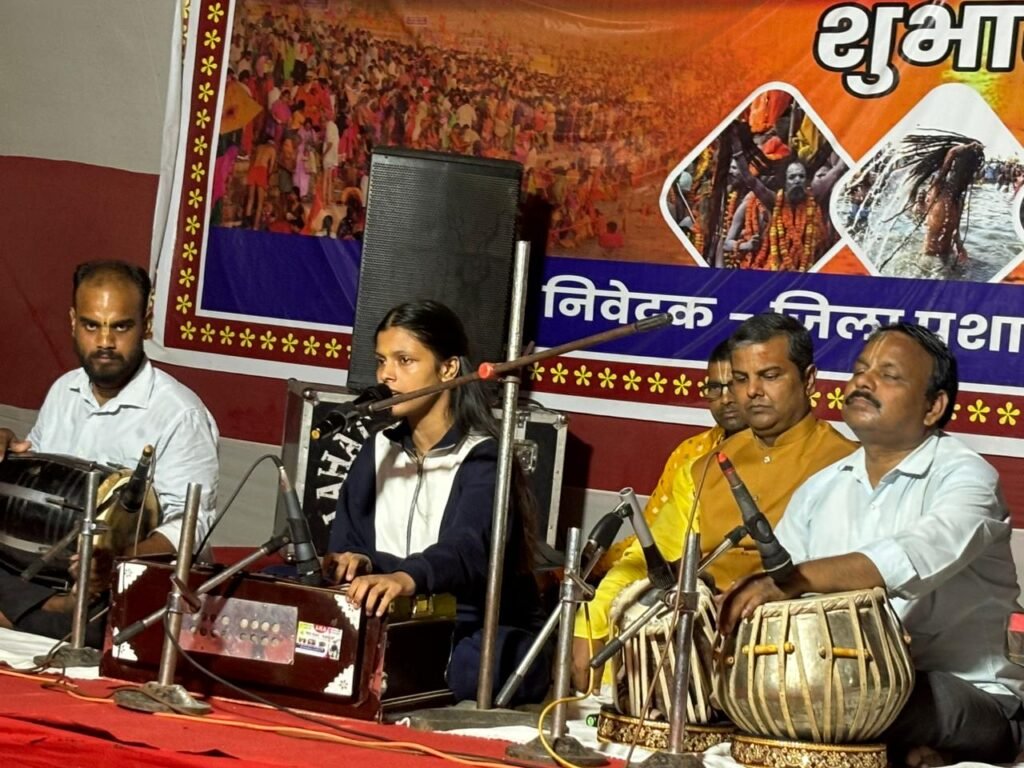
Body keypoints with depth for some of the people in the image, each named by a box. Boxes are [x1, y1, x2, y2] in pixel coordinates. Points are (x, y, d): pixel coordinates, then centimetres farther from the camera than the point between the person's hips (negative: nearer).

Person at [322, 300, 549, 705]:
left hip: (484, 639, -4)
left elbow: (467, 550, -30)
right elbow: (344, 550, 3)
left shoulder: (484, 460, -10)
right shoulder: (377, 453, 11)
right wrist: (361, 565, -24)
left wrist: (406, 578, -53)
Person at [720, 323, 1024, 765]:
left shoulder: (964, 477, -6)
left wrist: (797, 579, -40)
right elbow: (771, 593, 8)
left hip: (965, 699, -5)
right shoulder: (819, 491, 15)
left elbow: (917, 557, -28)